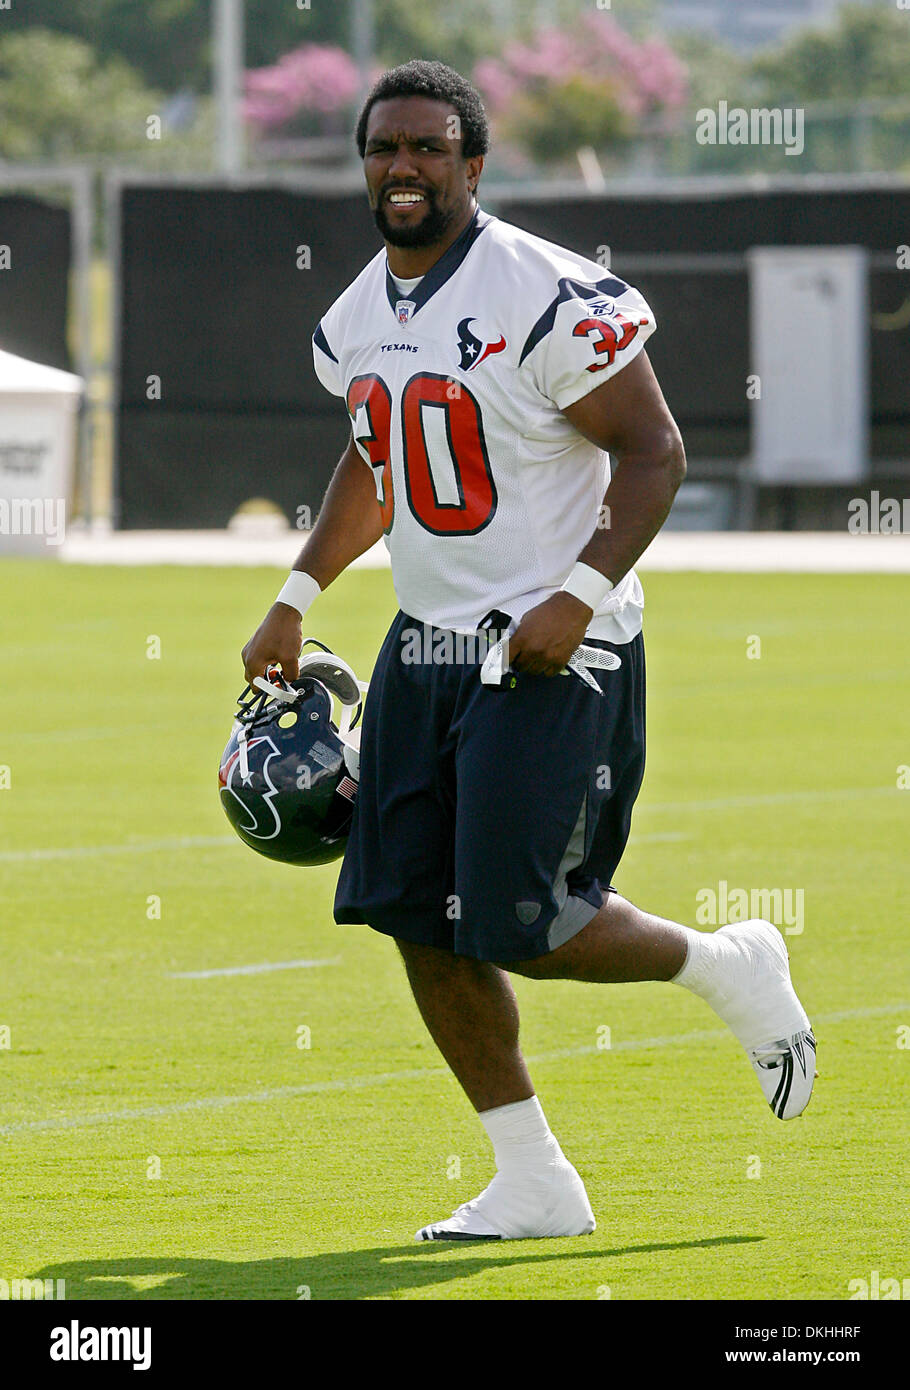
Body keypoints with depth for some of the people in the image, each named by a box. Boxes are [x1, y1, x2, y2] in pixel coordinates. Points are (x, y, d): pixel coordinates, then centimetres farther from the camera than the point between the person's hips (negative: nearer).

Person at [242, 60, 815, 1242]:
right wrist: (298, 599, 22)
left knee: (523, 929, -12)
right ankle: (534, 1184, 13)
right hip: (428, 646, 8)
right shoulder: (359, 321, 8)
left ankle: (729, 968, 17)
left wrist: (580, 595, -23)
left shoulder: (550, 299, -16)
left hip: (553, 654, -8)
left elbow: (655, 452, -13)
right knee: (420, 921, 2)